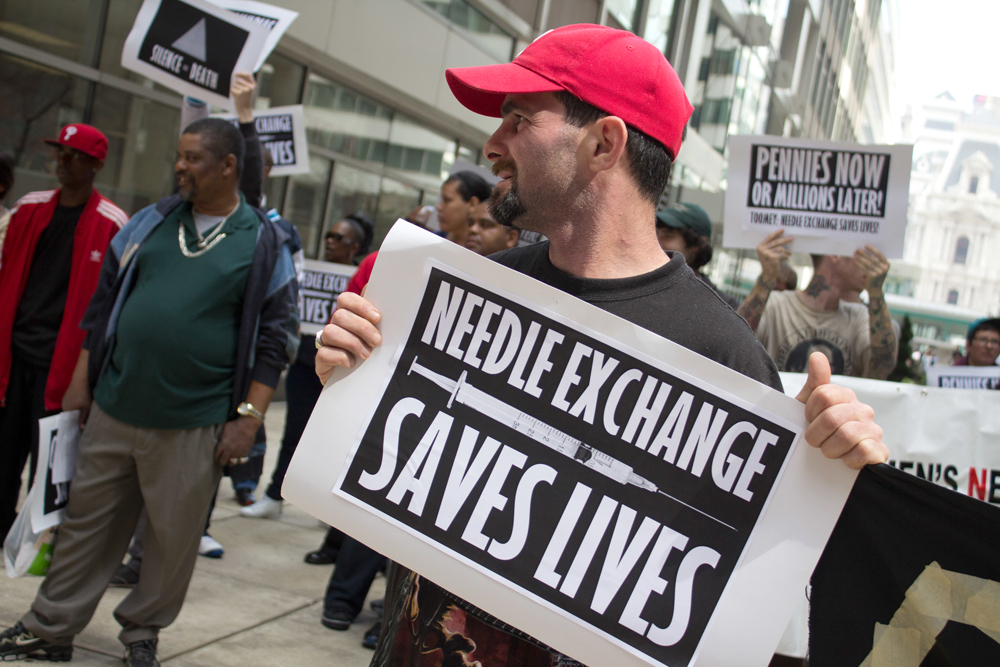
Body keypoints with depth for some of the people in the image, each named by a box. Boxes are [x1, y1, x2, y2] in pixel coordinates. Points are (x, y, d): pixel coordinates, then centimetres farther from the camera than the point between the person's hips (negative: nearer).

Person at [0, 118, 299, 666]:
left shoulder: (264, 243, -2)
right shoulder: (151, 221, 9)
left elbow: (275, 336, -2)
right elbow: (104, 298, 14)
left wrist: (249, 417, -7)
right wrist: (81, 378, 11)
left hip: (194, 426, -3)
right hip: (112, 410, 4)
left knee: (174, 538, 7)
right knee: (86, 523, 13)